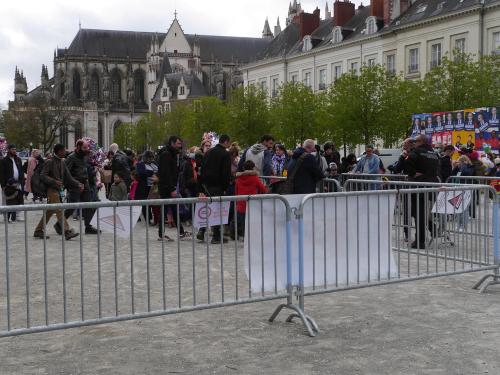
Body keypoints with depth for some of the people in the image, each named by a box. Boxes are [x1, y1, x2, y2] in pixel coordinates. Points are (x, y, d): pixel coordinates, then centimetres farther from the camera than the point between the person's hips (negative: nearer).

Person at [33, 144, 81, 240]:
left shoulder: (62, 162, 13)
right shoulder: (50, 162, -10)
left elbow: (68, 177, 12)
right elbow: (43, 175, -15)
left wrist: (78, 185, 1)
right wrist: (54, 182, -28)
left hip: (59, 189, 9)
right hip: (52, 190, -8)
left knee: (49, 211, 13)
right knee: (59, 211, -12)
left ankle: (38, 231, 21)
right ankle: (67, 232, -15)